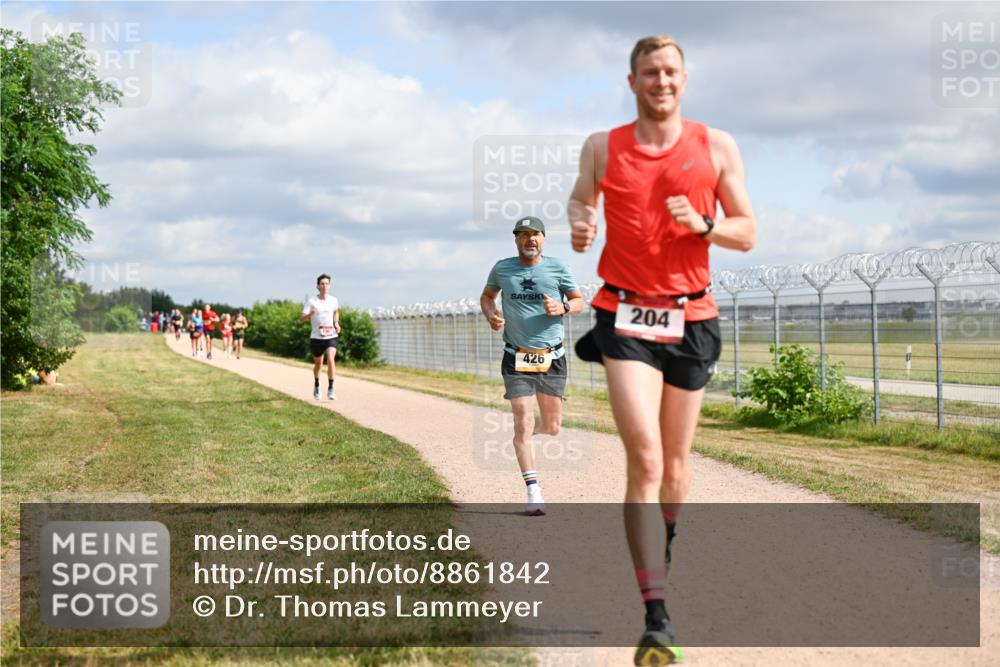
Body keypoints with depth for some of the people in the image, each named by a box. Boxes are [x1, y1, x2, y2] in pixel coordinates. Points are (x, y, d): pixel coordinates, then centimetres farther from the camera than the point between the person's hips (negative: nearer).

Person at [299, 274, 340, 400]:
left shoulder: (333, 300, 2)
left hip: (331, 336, 1)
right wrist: (309, 314, -34)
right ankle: (316, 385, 40)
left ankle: (331, 389, -15)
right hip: (316, 337, -1)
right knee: (318, 363, 14)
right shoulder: (312, 302, -7)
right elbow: (301, 318, -13)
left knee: (330, 360, -20)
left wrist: (336, 323, 7)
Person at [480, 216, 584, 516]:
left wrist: (562, 307, -14)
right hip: (516, 359, -1)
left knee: (552, 427, 7)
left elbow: (579, 301, 8)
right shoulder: (502, 269, 3)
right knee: (523, 423, -9)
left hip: (552, 359, 1)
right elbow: (487, 296, 19)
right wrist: (491, 315, -2)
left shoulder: (557, 267, 0)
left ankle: (526, 432, 43)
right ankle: (533, 492, -5)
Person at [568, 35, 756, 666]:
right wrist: (580, 223, -1)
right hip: (625, 315, -2)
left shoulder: (716, 147, 3)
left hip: (691, 317, 2)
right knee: (644, 459, -15)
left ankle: (664, 540, 45)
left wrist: (703, 224, -14)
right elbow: (582, 196, 22)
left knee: (675, 461, 12)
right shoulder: (602, 147, 4)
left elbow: (747, 234, 6)